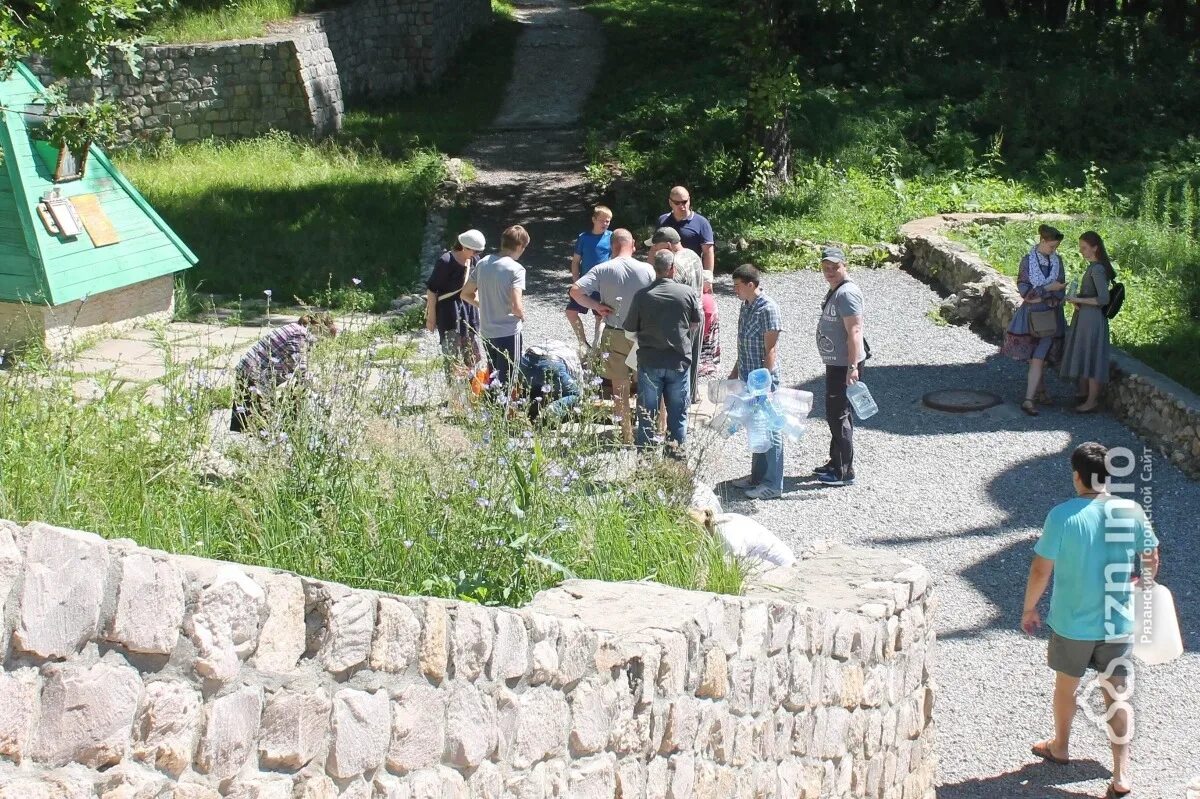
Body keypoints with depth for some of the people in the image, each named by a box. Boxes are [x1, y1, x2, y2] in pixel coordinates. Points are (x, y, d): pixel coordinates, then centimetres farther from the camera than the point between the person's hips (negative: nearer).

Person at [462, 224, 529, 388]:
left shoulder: (483, 263, 3)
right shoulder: (516, 269, -16)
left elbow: (466, 294, 10)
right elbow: (516, 306, -22)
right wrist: (522, 316, -1)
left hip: (486, 331, 6)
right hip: (508, 332, -6)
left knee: (492, 377, 21)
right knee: (505, 380, 4)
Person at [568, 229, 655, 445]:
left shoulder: (602, 270, -8)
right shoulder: (647, 270, -9)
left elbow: (575, 291, -15)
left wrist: (597, 306, -6)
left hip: (614, 335, 0)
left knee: (620, 387, 10)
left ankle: (627, 436, 14)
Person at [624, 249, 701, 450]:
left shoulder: (642, 296, -10)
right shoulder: (688, 293, -8)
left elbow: (630, 332, -3)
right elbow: (696, 325, 7)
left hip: (649, 361, 0)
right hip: (679, 361, 0)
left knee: (647, 413, 10)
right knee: (678, 412, 13)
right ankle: (678, 453, 19)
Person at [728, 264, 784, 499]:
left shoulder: (768, 308, -18)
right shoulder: (746, 306, 9)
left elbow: (771, 350, -19)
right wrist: (735, 372, 21)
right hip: (748, 378, 9)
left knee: (769, 429, -2)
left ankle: (773, 484, 4)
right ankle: (758, 475, 28)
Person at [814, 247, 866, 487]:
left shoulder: (847, 293, -19)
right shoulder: (835, 291, 14)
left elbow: (854, 332, -25)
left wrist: (853, 367, -29)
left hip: (845, 365, -11)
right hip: (835, 363, 11)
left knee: (838, 416, -6)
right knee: (836, 414, 19)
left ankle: (844, 472, 0)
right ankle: (836, 462, 32)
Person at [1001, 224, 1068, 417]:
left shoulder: (1057, 260, 5)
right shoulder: (1027, 261, -3)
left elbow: (1061, 291, 3)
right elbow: (1024, 289, -9)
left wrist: (1039, 298, -12)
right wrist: (1048, 289, -17)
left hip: (1050, 316, 1)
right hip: (1031, 315, -1)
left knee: (1039, 359, -6)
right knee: (1037, 359, 7)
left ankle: (1029, 400, -9)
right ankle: (1039, 391, 25)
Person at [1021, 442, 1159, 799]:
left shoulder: (1062, 515, -19)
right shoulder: (1131, 511, -10)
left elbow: (1041, 570, -14)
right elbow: (1151, 560, 2)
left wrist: (1028, 609, 1)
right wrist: (1143, 584, 23)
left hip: (1072, 622, -2)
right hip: (1117, 623, 2)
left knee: (1066, 685, 21)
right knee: (1116, 694, 12)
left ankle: (1060, 747, 42)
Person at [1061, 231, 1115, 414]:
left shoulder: (1097, 270, -20)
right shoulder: (1094, 267, 10)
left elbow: (1103, 299, -25)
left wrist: (1079, 300, -18)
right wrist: (1076, 298, 2)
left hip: (1092, 318, -10)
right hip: (1084, 316, 10)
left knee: (1090, 357, -1)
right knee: (1081, 355, 19)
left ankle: (1092, 401, 8)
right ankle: (1083, 393, 33)